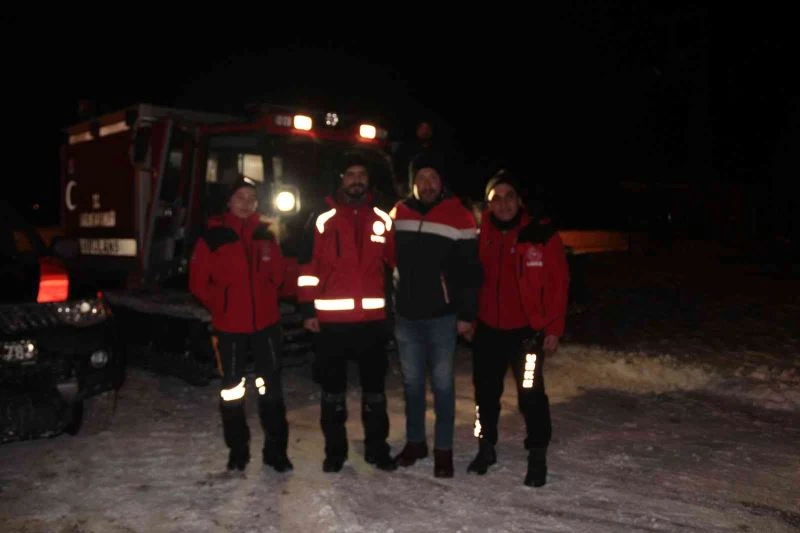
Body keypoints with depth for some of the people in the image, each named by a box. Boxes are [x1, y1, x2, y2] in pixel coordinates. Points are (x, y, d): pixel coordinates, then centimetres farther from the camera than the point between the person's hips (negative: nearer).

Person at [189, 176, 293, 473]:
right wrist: (221, 306, -4)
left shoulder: (266, 235, 7)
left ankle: (276, 450, 18)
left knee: (271, 388, 7)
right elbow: (198, 281, -3)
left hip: (266, 323, 2)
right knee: (232, 391, 9)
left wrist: (264, 299, 4)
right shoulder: (213, 236, -4)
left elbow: (277, 275, 16)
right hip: (229, 327, -2)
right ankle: (237, 452, 24)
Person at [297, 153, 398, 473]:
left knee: (374, 386, 12)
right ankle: (334, 450, 22)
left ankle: (377, 448, 25)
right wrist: (307, 310, -7)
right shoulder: (324, 219, 0)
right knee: (332, 387, 9)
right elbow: (307, 266, -2)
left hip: (373, 318, 2)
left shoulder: (382, 219, 7)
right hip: (332, 319, -2)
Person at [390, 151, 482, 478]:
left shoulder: (459, 218, -6)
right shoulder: (398, 214, 5)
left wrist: (467, 314, -7)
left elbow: (469, 271, -5)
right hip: (405, 316, 4)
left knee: (442, 384, 5)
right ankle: (415, 441, 29)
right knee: (411, 382, 14)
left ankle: (444, 449, 17)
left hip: (442, 317, -3)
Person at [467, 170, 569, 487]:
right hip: (488, 329, 4)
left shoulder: (541, 234, -9)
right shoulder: (481, 234, 1)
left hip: (527, 330, -4)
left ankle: (537, 456, 15)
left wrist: (553, 328, -11)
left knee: (531, 395, -3)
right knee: (485, 391, 15)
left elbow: (558, 283, -9)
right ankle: (486, 447, 33)